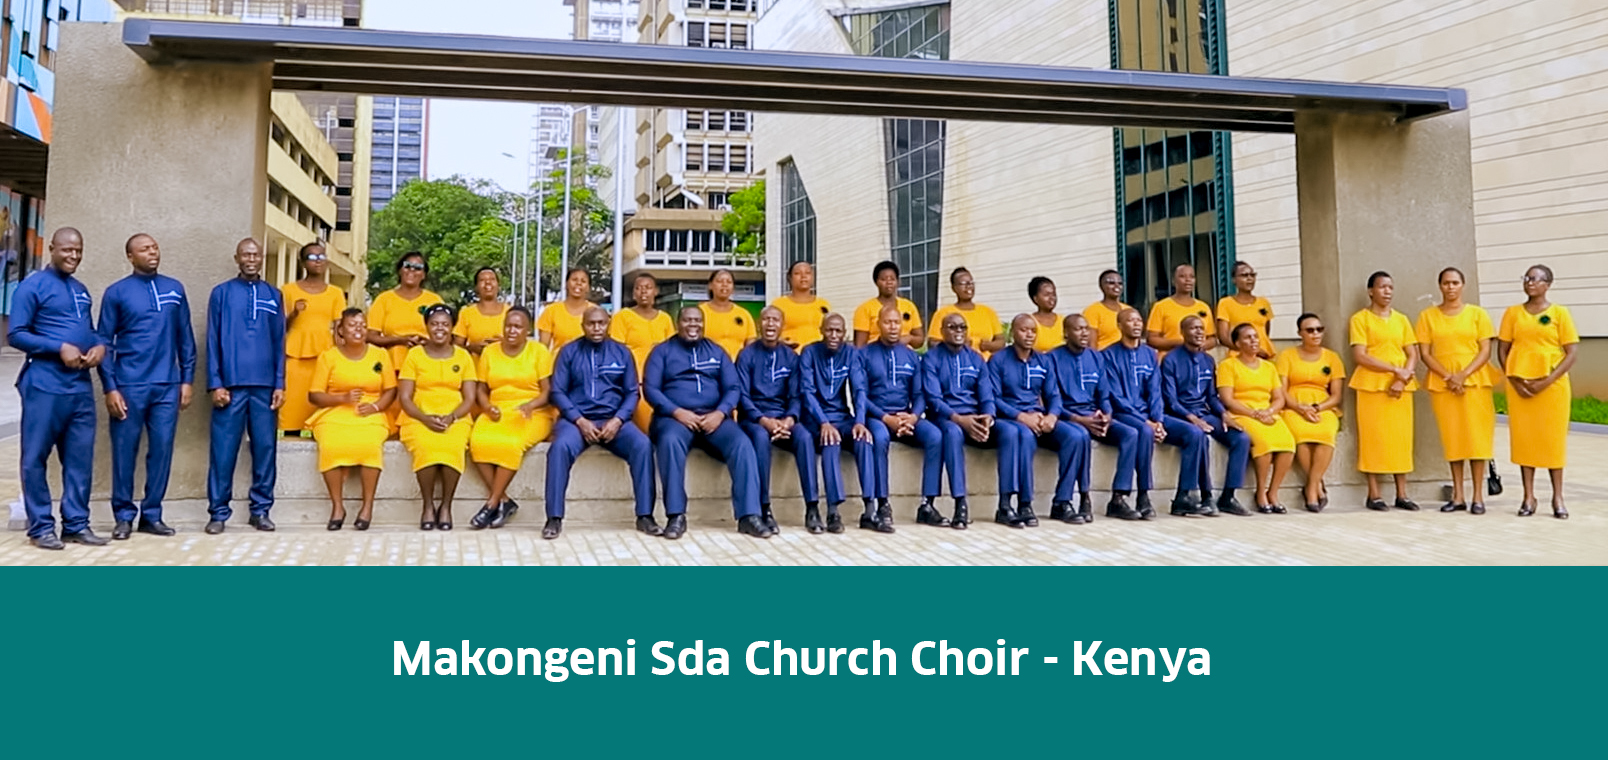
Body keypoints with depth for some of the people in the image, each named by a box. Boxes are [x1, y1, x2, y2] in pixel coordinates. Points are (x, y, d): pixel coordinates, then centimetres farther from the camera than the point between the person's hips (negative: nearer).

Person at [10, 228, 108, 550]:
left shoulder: (81, 290, 17)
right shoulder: (33, 286, -3)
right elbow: (15, 334, -8)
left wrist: (100, 346, 1)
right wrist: (60, 348, -18)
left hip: (81, 388, 6)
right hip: (45, 387, -6)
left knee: (80, 458, 7)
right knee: (35, 458, 1)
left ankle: (76, 524, 13)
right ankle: (41, 527, 7)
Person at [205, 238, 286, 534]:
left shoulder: (273, 295, 11)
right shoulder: (221, 293, 6)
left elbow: (279, 342, 11)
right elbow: (212, 341, 3)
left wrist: (280, 384, 3)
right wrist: (215, 384, -5)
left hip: (265, 386, 2)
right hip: (231, 384, -2)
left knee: (265, 448, 3)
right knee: (224, 449, -1)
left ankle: (261, 510, 11)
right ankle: (218, 512, 6)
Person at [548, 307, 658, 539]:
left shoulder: (622, 353, 12)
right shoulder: (569, 352, 8)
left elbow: (632, 392, 8)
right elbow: (557, 391, 2)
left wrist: (617, 420, -10)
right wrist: (580, 420, -11)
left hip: (613, 420, 1)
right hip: (576, 419, -1)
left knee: (643, 445, -27)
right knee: (560, 446, -34)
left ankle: (645, 516, -21)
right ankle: (554, 518, -27)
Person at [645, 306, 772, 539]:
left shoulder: (717, 351, 19)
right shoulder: (662, 351, 12)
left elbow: (733, 388, 9)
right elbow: (650, 388, 0)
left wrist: (720, 413, -11)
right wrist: (677, 412, -15)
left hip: (713, 417, 2)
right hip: (674, 416, -2)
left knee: (742, 444, -26)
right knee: (670, 441, -37)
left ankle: (748, 515, -27)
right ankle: (676, 515, -32)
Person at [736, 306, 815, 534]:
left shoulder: (791, 357, 10)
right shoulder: (747, 355, 2)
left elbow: (795, 396, 4)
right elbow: (742, 395, -6)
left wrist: (789, 419, -17)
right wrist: (764, 420, -21)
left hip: (783, 418, 2)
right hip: (754, 418, -2)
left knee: (805, 437, -29)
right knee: (761, 437, -36)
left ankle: (812, 507, -27)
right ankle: (764, 509, -30)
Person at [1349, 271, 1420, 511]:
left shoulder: (1401, 319, 15)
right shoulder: (1360, 318, 1)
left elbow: (1413, 355, 9)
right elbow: (1359, 356, -9)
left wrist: (1402, 378, -9)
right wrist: (1394, 369, -15)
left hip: (1400, 387, 4)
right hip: (1371, 385, -4)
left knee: (1401, 438, 2)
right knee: (1373, 437, -4)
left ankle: (1402, 494, 7)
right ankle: (1374, 494, -1)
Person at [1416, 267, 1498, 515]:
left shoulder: (1477, 314, 5)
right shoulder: (1428, 316, 6)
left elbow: (1485, 351, 0)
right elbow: (1425, 353, 2)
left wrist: (1463, 375, -13)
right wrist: (1448, 376, -11)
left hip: (1475, 381, -1)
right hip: (1441, 383, 1)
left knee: (1476, 437, -3)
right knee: (1452, 438, 3)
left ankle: (1478, 497, 2)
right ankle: (1458, 496, 8)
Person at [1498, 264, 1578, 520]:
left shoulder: (1560, 313, 0)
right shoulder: (1513, 313, 6)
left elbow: (1571, 354, -3)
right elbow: (1503, 351, 7)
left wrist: (1547, 381, -13)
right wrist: (1515, 381, -7)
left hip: (1552, 385, -2)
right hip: (1520, 386, 2)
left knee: (1553, 439, 1)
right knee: (1523, 438, 2)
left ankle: (1558, 497, 10)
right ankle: (1529, 497, 9)